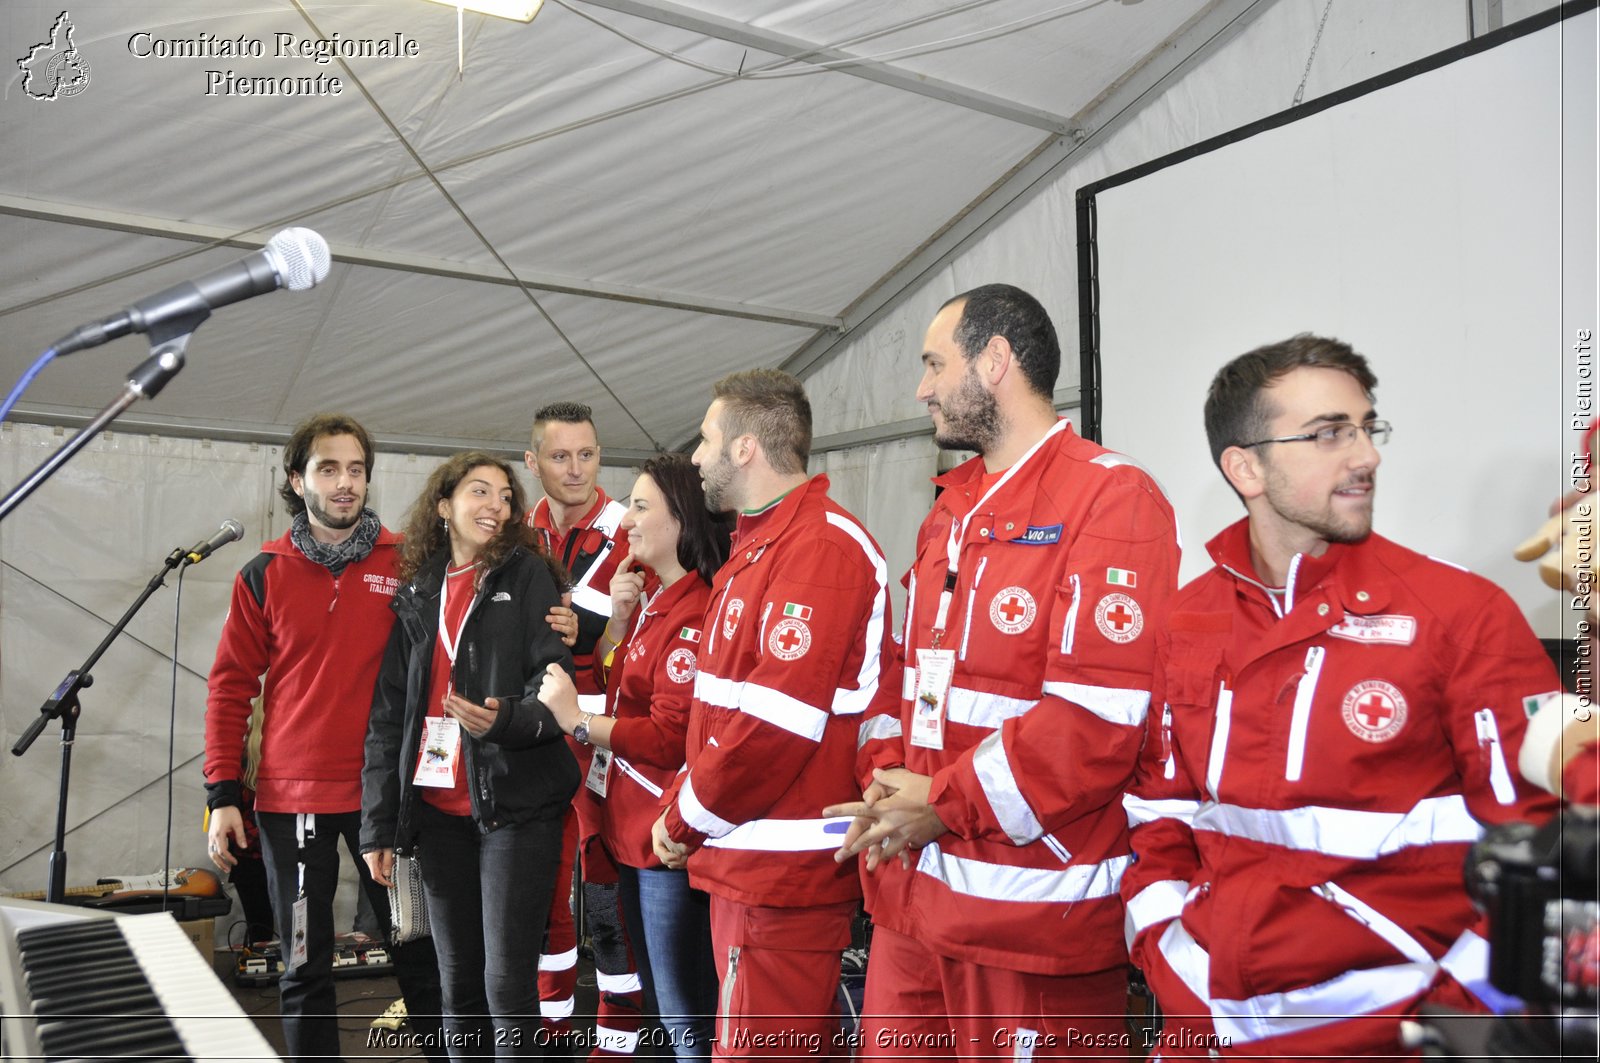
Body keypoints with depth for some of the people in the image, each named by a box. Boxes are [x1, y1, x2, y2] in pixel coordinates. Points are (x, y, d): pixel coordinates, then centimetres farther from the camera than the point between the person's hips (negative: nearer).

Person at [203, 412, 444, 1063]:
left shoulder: (405, 563, 0)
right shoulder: (264, 576, 2)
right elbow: (230, 687, 4)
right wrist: (223, 795, -1)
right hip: (292, 796, 1)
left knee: (418, 952, 9)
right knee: (305, 967, 10)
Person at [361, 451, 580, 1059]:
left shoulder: (526, 574, 1)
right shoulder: (418, 594, 12)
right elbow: (388, 713, 12)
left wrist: (507, 719, -29)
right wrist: (378, 824, 8)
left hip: (515, 803, -4)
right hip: (439, 809, 4)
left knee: (507, 985, -5)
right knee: (458, 986, 12)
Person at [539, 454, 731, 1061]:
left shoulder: (694, 616, -20)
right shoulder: (648, 596, 12)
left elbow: (671, 736, -23)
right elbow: (618, 687, 15)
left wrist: (577, 721, -12)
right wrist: (618, 620, 0)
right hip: (632, 829, 10)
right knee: (655, 1005, 22)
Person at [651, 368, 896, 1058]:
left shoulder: (822, 548, -17)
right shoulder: (756, 546, 16)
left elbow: (775, 728, -23)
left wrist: (683, 820, -11)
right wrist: (681, 811, 9)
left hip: (784, 877, -10)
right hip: (744, 864, 10)